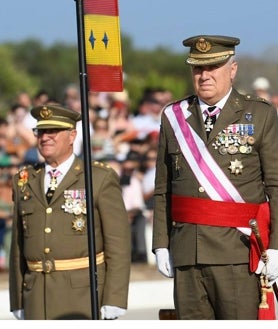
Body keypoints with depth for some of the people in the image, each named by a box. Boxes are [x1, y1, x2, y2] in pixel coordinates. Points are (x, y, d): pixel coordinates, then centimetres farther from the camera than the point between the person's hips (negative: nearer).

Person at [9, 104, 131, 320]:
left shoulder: (101, 179, -1)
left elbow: (118, 244, -5)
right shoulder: (25, 183, 13)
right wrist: (18, 302, 11)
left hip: (84, 294, -4)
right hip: (38, 298, 4)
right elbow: (18, 247, 15)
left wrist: (114, 300, -11)